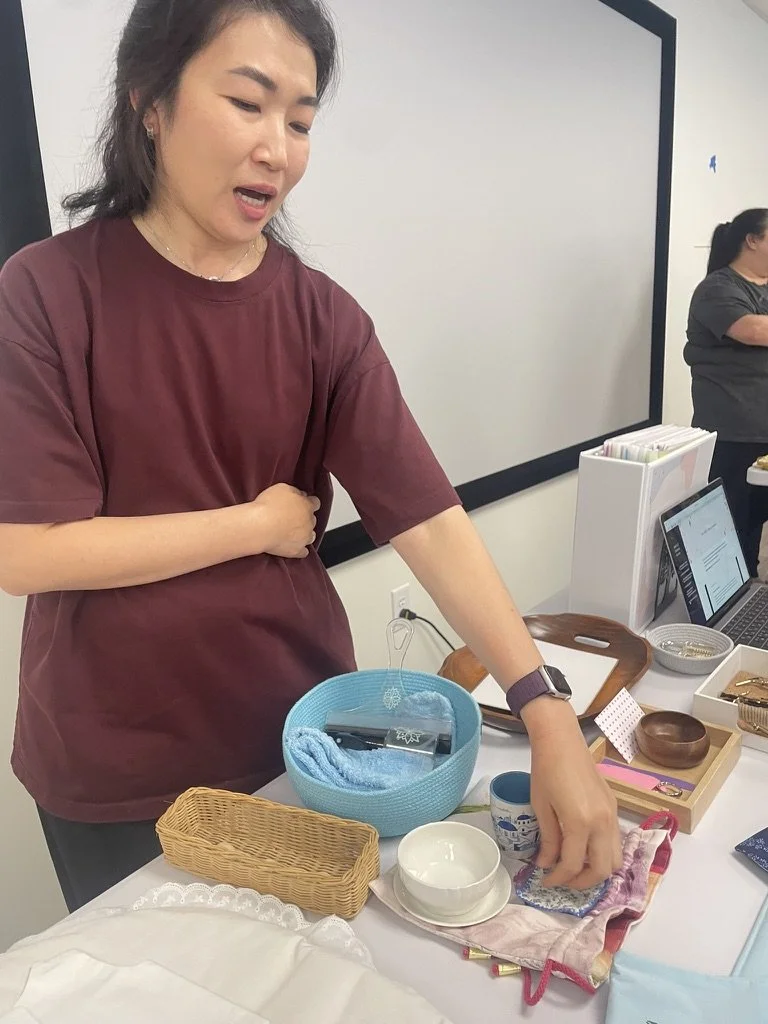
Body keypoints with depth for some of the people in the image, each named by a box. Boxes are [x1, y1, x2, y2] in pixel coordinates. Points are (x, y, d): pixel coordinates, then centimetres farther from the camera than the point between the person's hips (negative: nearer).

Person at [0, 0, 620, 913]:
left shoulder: (321, 316, -6)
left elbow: (430, 522, -14)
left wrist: (547, 714, -23)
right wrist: (261, 522, -14)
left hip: (303, 742, 3)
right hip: (115, 777, -2)